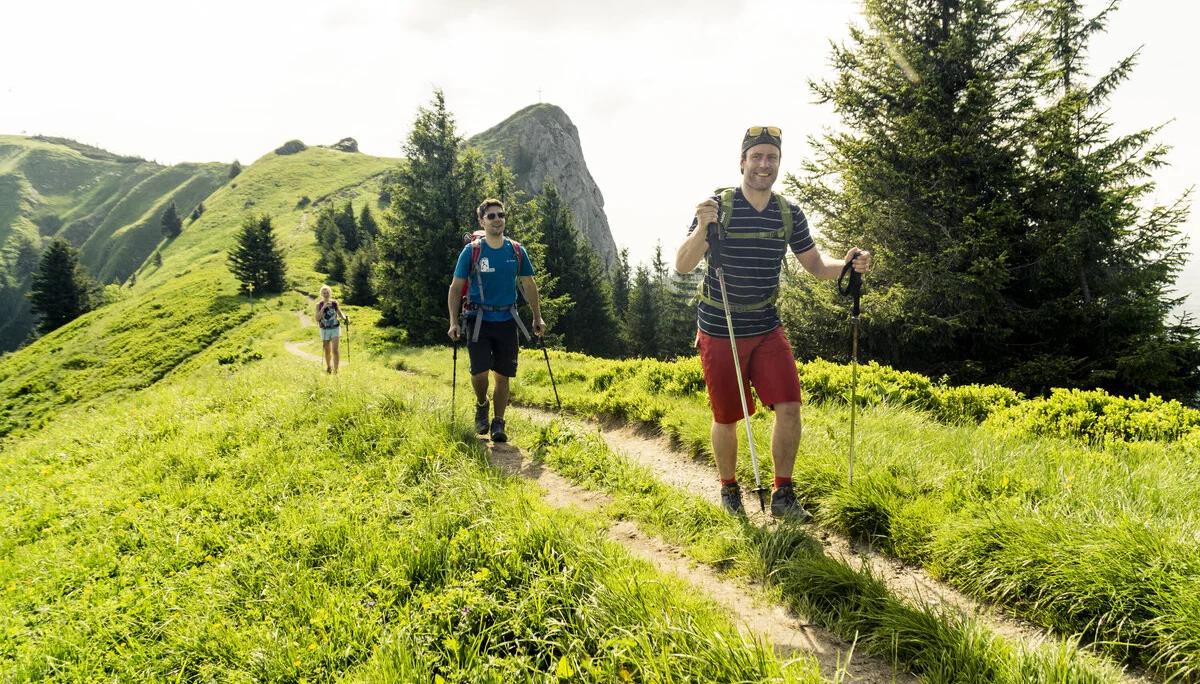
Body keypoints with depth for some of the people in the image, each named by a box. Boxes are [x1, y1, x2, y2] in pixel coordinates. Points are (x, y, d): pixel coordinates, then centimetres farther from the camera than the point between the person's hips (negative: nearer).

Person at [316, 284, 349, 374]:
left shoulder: (334, 302, -2)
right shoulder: (319, 305, -4)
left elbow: (340, 313, 9)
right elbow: (317, 318, -12)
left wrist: (345, 319, -12)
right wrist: (323, 308, -21)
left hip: (335, 329, -1)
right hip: (324, 330, 1)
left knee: (335, 350, -14)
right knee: (327, 351, 15)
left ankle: (335, 370, -13)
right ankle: (328, 367, 39)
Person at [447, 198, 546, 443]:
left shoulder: (516, 251, 5)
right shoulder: (471, 251, -2)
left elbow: (529, 285, 15)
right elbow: (456, 288, 1)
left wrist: (537, 317, 10)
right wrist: (453, 322, -7)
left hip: (506, 321, 2)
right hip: (479, 319, -2)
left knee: (503, 375, 3)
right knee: (479, 371, -12)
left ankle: (498, 423, 15)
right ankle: (481, 405, 19)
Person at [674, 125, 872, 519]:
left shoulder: (789, 214, 2)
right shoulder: (719, 206, -11)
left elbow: (816, 265, 7)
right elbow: (682, 266, -17)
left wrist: (846, 265, -14)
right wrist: (702, 229, -36)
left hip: (767, 329, 3)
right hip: (719, 334, -3)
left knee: (789, 406, -9)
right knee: (726, 417, 6)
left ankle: (782, 495, 6)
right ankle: (729, 489, 29)